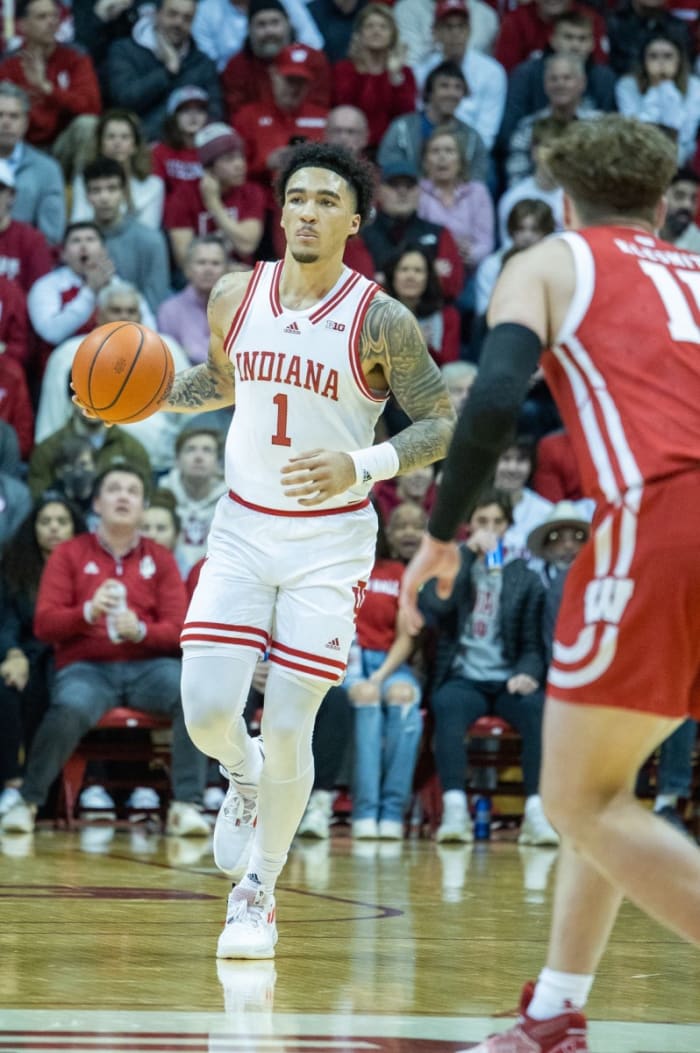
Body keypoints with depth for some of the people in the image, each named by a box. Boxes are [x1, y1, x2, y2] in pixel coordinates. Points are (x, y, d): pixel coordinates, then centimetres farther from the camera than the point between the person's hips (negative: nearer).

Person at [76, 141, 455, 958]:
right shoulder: (236, 297, 0)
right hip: (242, 529, 3)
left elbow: (441, 425, -8)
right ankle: (244, 778, 27)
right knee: (206, 709, -11)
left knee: (286, 730, -5)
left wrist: (362, 467, -23)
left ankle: (258, 892, 16)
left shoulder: (381, 322, -12)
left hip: (329, 542, -3)